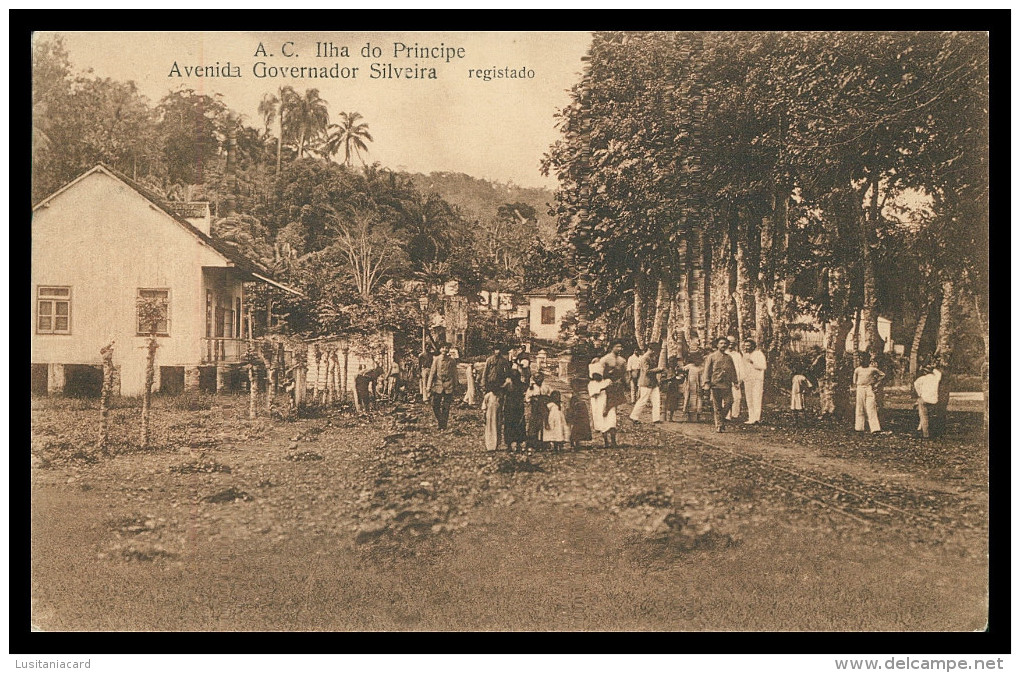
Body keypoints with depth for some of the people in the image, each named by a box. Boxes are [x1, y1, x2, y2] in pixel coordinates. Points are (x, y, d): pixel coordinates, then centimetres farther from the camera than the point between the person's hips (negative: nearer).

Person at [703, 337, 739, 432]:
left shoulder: (729, 358, 15)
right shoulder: (712, 356, 5)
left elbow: (733, 370, 20)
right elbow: (707, 370, 2)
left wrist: (735, 382, 13)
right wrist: (707, 383, -5)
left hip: (727, 385, 3)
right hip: (715, 384, -3)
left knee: (728, 403, -7)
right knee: (717, 406, -1)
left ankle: (722, 419, 15)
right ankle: (718, 426, 4)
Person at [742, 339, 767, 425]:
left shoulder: (759, 354, -4)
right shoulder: (745, 355, 17)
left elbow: (763, 366, -14)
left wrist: (753, 362, -20)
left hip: (757, 380, -7)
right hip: (747, 380, 7)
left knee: (756, 399, -12)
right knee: (749, 401, 5)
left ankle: (756, 419, -16)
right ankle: (751, 418, 8)